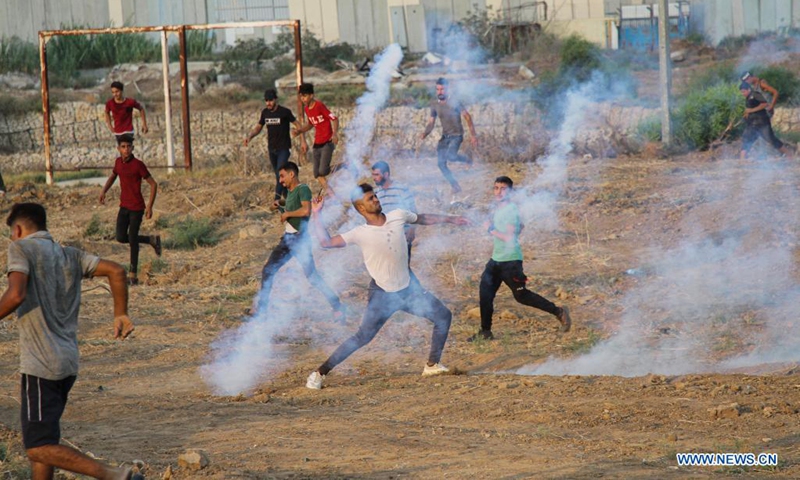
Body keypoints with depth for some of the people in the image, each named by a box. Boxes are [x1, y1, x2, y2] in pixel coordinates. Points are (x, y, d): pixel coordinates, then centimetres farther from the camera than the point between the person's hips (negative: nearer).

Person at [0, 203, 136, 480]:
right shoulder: (70, 256, 15)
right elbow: (116, 271, 8)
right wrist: (121, 315, 17)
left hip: (40, 364, -8)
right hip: (68, 363, 8)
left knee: (39, 447, -7)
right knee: (40, 439, 18)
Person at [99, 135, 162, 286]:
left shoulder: (138, 165, -16)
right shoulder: (119, 162, 3)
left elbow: (153, 184, -12)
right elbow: (113, 176, 24)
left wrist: (150, 207, -16)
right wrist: (103, 191, 9)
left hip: (137, 208, -6)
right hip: (124, 206, 6)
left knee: (132, 239, -5)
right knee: (121, 238, 3)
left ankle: (133, 276, 3)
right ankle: (151, 240, 25)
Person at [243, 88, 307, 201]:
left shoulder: (284, 112, -12)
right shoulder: (265, 112, 3)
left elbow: (297, 124, -6)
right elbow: (258, 127, 14)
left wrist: (303, 142, -10)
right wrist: (249, 136, -6)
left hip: (284, 148, -6)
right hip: (272, 148, 6)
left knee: (280, 172, -17)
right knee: (278, 175, 11)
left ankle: (277, 199, -20)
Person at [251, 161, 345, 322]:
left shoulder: (303, 189, -12)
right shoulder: (290, 192, 16)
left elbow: (306, 210, -28)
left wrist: (287, 214, -16)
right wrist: (280, 208, 14)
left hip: (300, 238, -9)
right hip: (288, 237, 9)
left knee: (311, 275, -10)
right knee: (268, 270, 9)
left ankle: (337, 306, -2)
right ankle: (261, 305, 19)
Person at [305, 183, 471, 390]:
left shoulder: (398, 216, -4)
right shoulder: (360, 234, -16)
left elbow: (423, 219, 16)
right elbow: (326, 242, -21)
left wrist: (450, 219, 24)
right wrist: (316, 215, -25)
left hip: (409, 288, 6)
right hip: (383, 294, -6)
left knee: (443, 316, 7)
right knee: (363, 337, -10)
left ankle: (432, 365, 20)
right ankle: (319, 373, -4)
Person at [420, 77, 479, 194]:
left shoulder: (454, 103, -10)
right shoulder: (434, 104, 4)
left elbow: (467, 117, -7)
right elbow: (431, 123, 8)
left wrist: (473, 135, -13)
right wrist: (425, 134, -13)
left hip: (456, 136, -5)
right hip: (445, 136, 5)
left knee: (450, 156, -29)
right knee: (441, 164, -4)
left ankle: (466, 160, 3)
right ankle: (455, 186, 8)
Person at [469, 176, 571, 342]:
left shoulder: (510, 209, -19)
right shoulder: (499, 208, 10)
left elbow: (510, 238, -25)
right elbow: (520, 226, 25)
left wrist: (491, 230, -18)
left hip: (510, 261, -9)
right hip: (496, 259, 9)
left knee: (521, 295, -1)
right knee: (485, 293, 7)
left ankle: (558, 312, 9)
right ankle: (485, 332, 15)